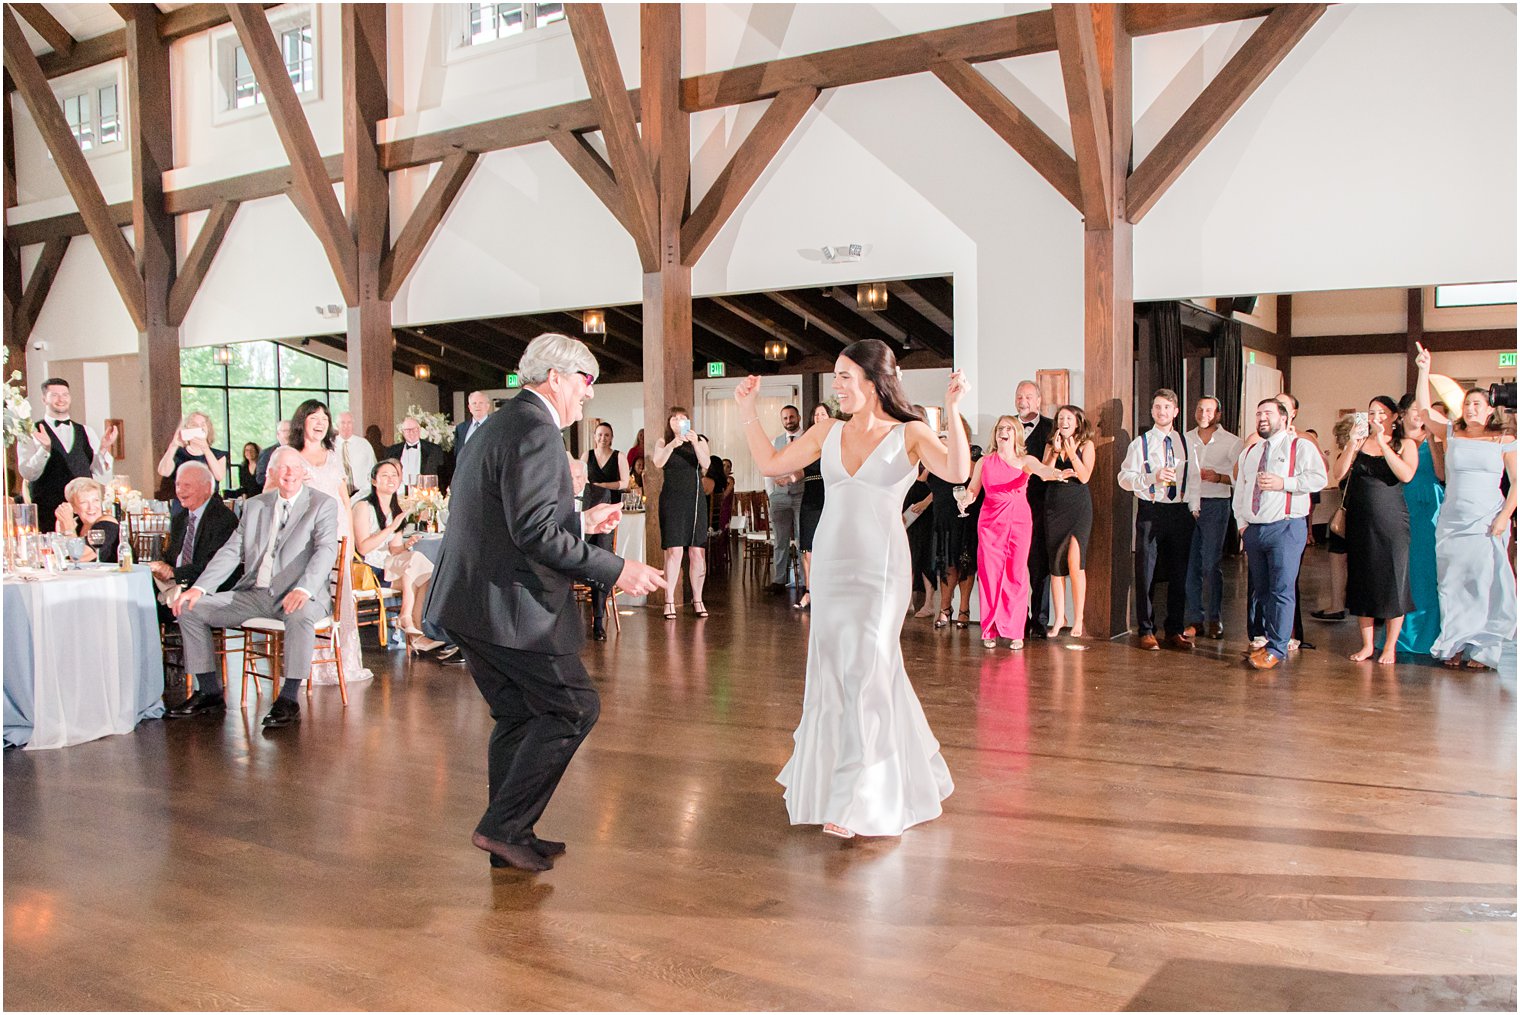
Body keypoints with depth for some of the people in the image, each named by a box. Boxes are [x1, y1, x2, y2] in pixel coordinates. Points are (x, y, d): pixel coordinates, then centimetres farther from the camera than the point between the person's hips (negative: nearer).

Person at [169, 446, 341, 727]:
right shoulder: (254, 506, 16)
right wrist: (199, 587, -3)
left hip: (297, 597, -6)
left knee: (301, 615, -39)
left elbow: (326, 550, -15)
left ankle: (288, 700, -27)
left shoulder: (323, 505, 0)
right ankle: (210, 694, 4)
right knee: (191, 608, -4)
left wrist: (303, 590, -33)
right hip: (254, 594, 6)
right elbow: (231, 551, 12)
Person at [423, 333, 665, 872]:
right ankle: (503, 826, 4)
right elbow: (534, 532, -24)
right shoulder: (536, 431, -15)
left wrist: (581, 521, 26)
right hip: (509, 606, -10)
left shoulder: (497, 424, 17)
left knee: (517, 715, 17)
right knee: (574, 707, 0)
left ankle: (510, 839, 25)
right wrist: (614, 569, -21)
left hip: (469, 603, 11)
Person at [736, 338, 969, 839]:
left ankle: (855, 800, 5)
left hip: (879, 569, -5)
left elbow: (957, 472, -19)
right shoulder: (828, 432, 9)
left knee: (863, 671, -4)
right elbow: (770, 464, 13)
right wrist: (749, 412, 8)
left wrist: (953, 412, -29)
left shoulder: (910, 434, -4)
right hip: (830, 565, 5)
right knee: (834, 671, 11)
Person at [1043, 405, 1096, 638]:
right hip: (1054, 507, 4)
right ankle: (1059, 618, 10)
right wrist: (1055, 451, -10)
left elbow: (1084, 477, -9)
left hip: (1078, 507, -4)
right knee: (1055, 564, 4)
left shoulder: (1086, 445, 2)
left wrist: (1071, 453, -17)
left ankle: (1079, 619, -5)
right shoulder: (1051, 445, 11)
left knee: (1074, 561, -13)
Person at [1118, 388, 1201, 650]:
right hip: (1151, 512, -3)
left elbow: (1193, 479, 12)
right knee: (1146, 572, 0)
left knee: (1179, 572, 8)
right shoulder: (1140, 444, 1)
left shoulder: (1186, 443, 10)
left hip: (1180, 512, 3)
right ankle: (1146, 631, 10)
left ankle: (1175, 631, 19)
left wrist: (1194, 508, 2)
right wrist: (1153, 477, -19)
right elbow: (1124, 477, -6)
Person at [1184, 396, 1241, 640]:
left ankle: (1215, 620, 6)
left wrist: (1219, 477, -16)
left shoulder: (1231, 442, 3)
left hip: (1215, 504, -3)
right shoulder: (1185, 439, 12)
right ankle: (1194, 619, 9)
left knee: (1211, 565, -5)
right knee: (1191, 564, 3)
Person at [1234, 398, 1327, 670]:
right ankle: (1268, 640, 20)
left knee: (1282, 590, -10)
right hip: (1253, 530, 6)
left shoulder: (1300, 447, 2)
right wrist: (1242, 522, 9)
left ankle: (1276, 650, -8)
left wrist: (1283, 483, -18)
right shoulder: (1249, 452, 21)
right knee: (1261, 590, 10)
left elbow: (1318, 478, -11)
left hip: (1286, 528, -6)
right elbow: (1240, 490, 20)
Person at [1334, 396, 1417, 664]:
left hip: (1392, 521, -2)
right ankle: (1367, 644, 15)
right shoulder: (1360, 442, 9)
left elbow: (1406, 475, -15)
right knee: (1361, 581, 6)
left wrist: (1382, 442, -17)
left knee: (1392, 581, 1)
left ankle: (1390, 646, 11)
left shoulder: (1405, 445, 3)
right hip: (1360, 521, 3)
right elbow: (1339, 474, -2)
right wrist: (1353, 443, -13)